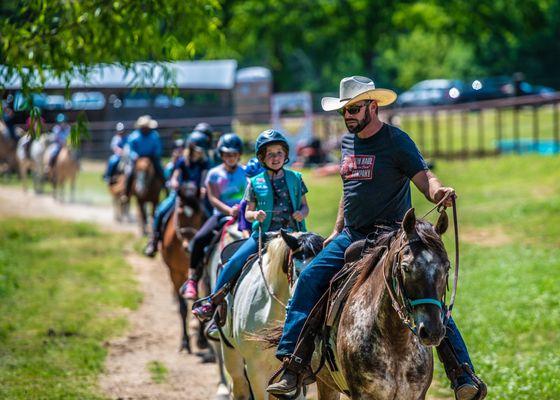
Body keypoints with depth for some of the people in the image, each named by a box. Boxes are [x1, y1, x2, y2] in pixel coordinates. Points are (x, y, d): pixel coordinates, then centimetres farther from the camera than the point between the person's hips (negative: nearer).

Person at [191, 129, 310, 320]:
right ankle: (212, 301, -3)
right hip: (263, 233, -1)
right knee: (235, 262, -14)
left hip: (292, 233, 1)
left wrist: (301, 213, -9)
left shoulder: (295, 178, 8)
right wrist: (255, 215, -14)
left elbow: (305, 205, 13)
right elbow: (248, 212, 9)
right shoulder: (256, 182, 6)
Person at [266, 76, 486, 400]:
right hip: (350, 238, 6)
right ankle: (293, 367, -7)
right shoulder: (348, 142, 13)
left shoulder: (396, 140, -7)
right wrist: (338, 230, 22)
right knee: (309, 280, -10)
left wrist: (438, 192, -40)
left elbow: (423, 176, -18)